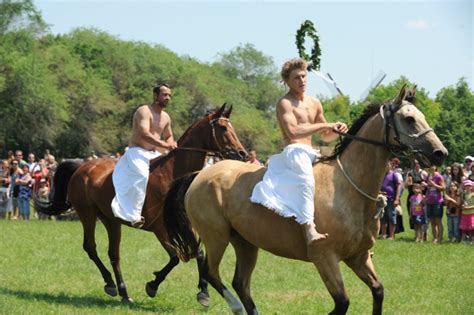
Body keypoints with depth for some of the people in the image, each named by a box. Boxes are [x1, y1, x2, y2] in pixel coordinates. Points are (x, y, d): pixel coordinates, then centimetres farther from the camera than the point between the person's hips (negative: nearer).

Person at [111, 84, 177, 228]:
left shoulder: (166, 117, 16)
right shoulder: (144, 111, -10)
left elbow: (168, 136, 28)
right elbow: (144, 134, -24)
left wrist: (171, 144, 2)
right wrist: (165, 145, -29)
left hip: (155, 154, 9)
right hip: (137, 152, -9)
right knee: (142, 175, -33)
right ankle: (134, 215, -36)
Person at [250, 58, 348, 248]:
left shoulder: (314, 104, 21)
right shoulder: (285, 103, -3)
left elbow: (326, 137, 26)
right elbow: (293, 132, -21)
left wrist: (337, 131, 1)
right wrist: (325, 125, -16)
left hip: (311, 154, 10)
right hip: (293, 152, -10)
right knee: (306, 179, -38)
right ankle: (309, 230, -52)